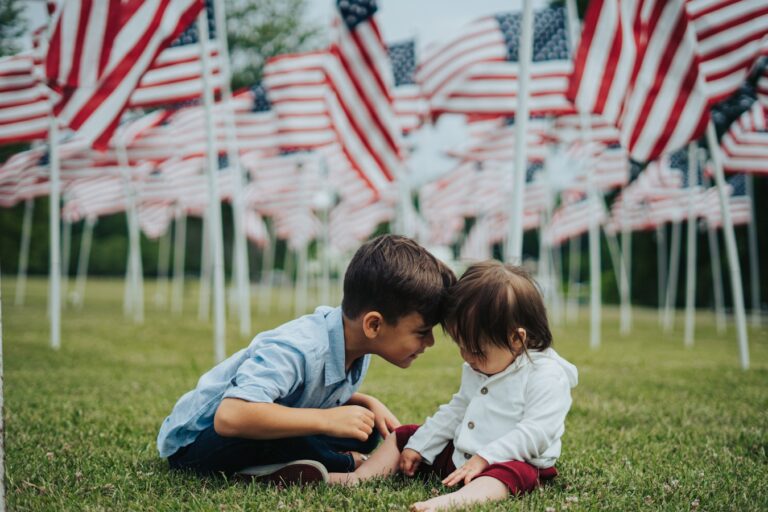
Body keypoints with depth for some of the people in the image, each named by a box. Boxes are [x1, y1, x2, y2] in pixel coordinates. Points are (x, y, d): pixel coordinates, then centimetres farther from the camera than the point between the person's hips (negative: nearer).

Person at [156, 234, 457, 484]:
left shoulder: (355, 342, -7)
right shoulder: (296, 350, -35)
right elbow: (230, 417, -48)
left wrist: (369, 404, -9)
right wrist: (327, 420, -42)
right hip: (194, 440, -8)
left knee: (365, 432, -3)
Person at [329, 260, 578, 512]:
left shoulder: (547, 376, -16)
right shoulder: (477, 369, 11)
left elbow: (535, 432, -23)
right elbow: (456, 411, 20)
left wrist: (483, 459, -27)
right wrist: (417, 447, 13)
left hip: (512, 461, -9)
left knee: (512, 472, -43)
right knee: (401, 436, 12)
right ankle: (357, 477, -2)